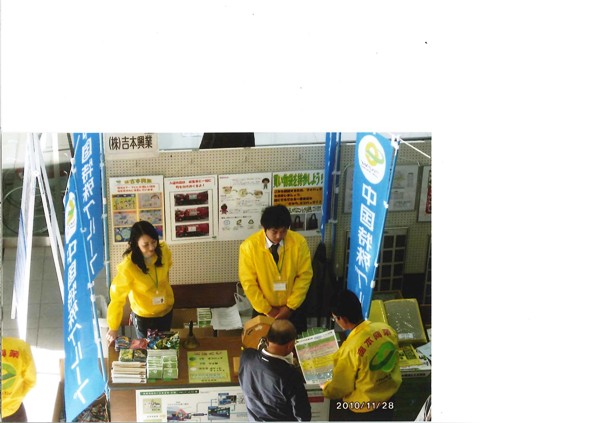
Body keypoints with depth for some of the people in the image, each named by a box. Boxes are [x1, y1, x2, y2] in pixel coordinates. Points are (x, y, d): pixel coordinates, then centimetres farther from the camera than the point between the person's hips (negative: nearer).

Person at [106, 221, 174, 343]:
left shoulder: (163, 250, -19)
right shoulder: (128, 267, -32)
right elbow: (117, 296, -25)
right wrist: (113, 328, -20)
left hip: (166, 310, 4)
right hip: (143, 317, -4)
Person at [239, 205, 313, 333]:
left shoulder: (299, 242, -14)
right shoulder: (249, 246, -18)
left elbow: (305, 276, -9)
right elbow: (248, 282, -13)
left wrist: (290, 306, -11)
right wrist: (267, 310, -12)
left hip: (294, 308, 1)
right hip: (263, 309, -1)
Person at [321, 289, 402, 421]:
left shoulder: (350, 350, -32)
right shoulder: (386, 329, -14)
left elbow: (339, 389, -16)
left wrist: (325, 388, 6)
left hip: (362, 410, -5)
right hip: (388, 401, 6)